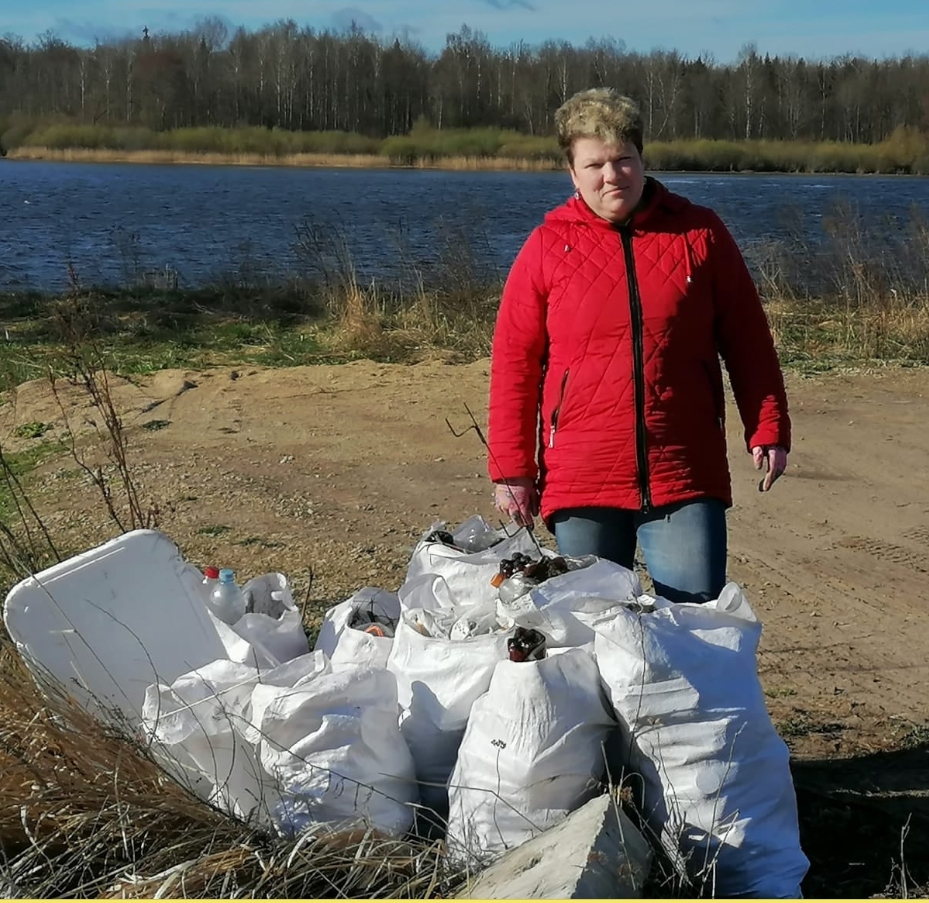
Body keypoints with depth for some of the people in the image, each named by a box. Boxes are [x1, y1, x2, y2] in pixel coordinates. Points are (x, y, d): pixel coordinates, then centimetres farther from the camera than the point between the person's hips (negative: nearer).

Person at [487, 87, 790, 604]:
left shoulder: (700, 234, 5)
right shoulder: (548, 247, 4)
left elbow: (748, 341, 9)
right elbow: (515, 364, 3)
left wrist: (768, 428, 5)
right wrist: (512, 469, 0)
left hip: (686, 479, 0)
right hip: (581, 485, 1)